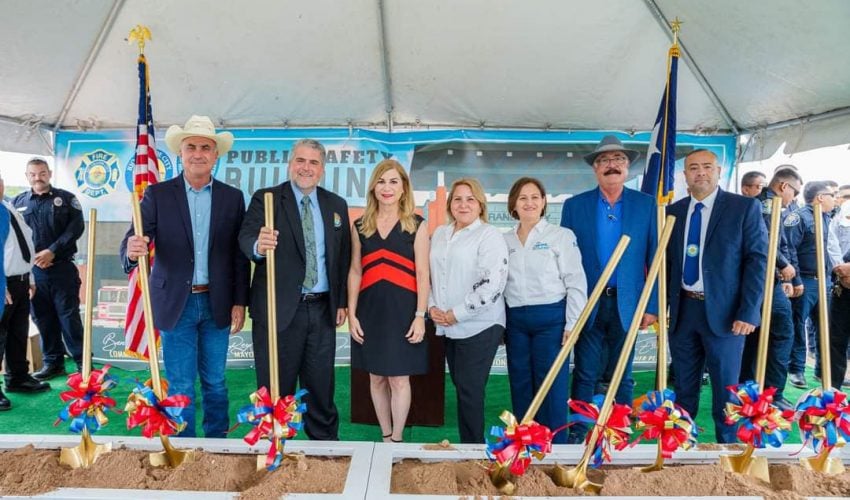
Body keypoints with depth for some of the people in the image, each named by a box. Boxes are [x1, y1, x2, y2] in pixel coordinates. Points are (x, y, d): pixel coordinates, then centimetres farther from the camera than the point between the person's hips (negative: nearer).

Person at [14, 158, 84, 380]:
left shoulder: (66, 198, 4)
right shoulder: (18, 202, 11)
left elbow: (76, 228, -5)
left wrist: (52, 251, -13)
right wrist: (31, 257, -7)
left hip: (62, 268, -3)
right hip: (31, 270, 3)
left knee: (69, 316, -1)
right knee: (43, 319, 9)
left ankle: (82, 362, 5)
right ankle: (52, 362, 19)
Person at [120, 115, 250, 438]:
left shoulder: (232, 197, 3)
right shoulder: (158, 194, -1)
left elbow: (239, 256, 4)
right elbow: (134, 242, -8)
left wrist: (239, 303, 0)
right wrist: (132, 251, -32)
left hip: (216, 304, 2)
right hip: (176, 303, -1)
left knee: (215, 382, 13)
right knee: (180, 386, 6)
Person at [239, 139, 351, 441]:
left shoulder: (336, 205, 9)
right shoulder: (265, 199, -3)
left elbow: (344, 256, 10)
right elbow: (246, 238, -19)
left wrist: (342, 301, 5)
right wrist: (259, 245, -43)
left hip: (322, 310, 3)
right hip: (279, 309, -3)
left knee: (321, 387, 14)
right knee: (276, 388, 8)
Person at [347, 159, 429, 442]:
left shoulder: (416, 225, 1)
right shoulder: (361, 226, 8)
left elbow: (422, 275, -1)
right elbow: (355, 272, 9)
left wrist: (420, 316, -8)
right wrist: (351, 314, 3)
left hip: (402, 310, -3)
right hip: (370, 309, 3)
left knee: (399, 378, 1)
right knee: (376, 377, 11)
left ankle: (396, 440, 17)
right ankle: (386, 437, 26)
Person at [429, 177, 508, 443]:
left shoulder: (490, 236, -8)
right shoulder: (439, 234, 13)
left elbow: (492, 283, -17)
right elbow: (429, 273, 17)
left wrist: (457, 313, -15)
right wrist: (432, 306, 1)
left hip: (479, 325, -6)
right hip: (449, 327, 6)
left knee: (470, 389, -3)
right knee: (461, 385, 13)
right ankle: (468, 444, 27)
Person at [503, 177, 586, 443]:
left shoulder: (561, 236, -2)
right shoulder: (504, 240, 10)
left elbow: (576, 282, -5)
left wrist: (573, 324, -9)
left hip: (550, 318, -4)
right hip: (515, 320, 4)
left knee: (551, 385, 2)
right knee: (521, 385, 11)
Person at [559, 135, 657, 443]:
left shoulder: (647, 205, 3)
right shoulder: (574, 206, 2)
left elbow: (655, 258, 2)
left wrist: (653, 306, -2)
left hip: (627, 305, 1)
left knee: (622, 376, 13)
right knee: (585, 375, 5)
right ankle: (578, 435, 17)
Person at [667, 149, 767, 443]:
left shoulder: (745, 207, -3)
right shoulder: (673, 211, 8)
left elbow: (757, 260, -8)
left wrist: (748, 312, -15)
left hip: (723, 312, -3)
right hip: (682, 310, 4)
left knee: (725, 389, 8)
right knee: (683, 387, 14)